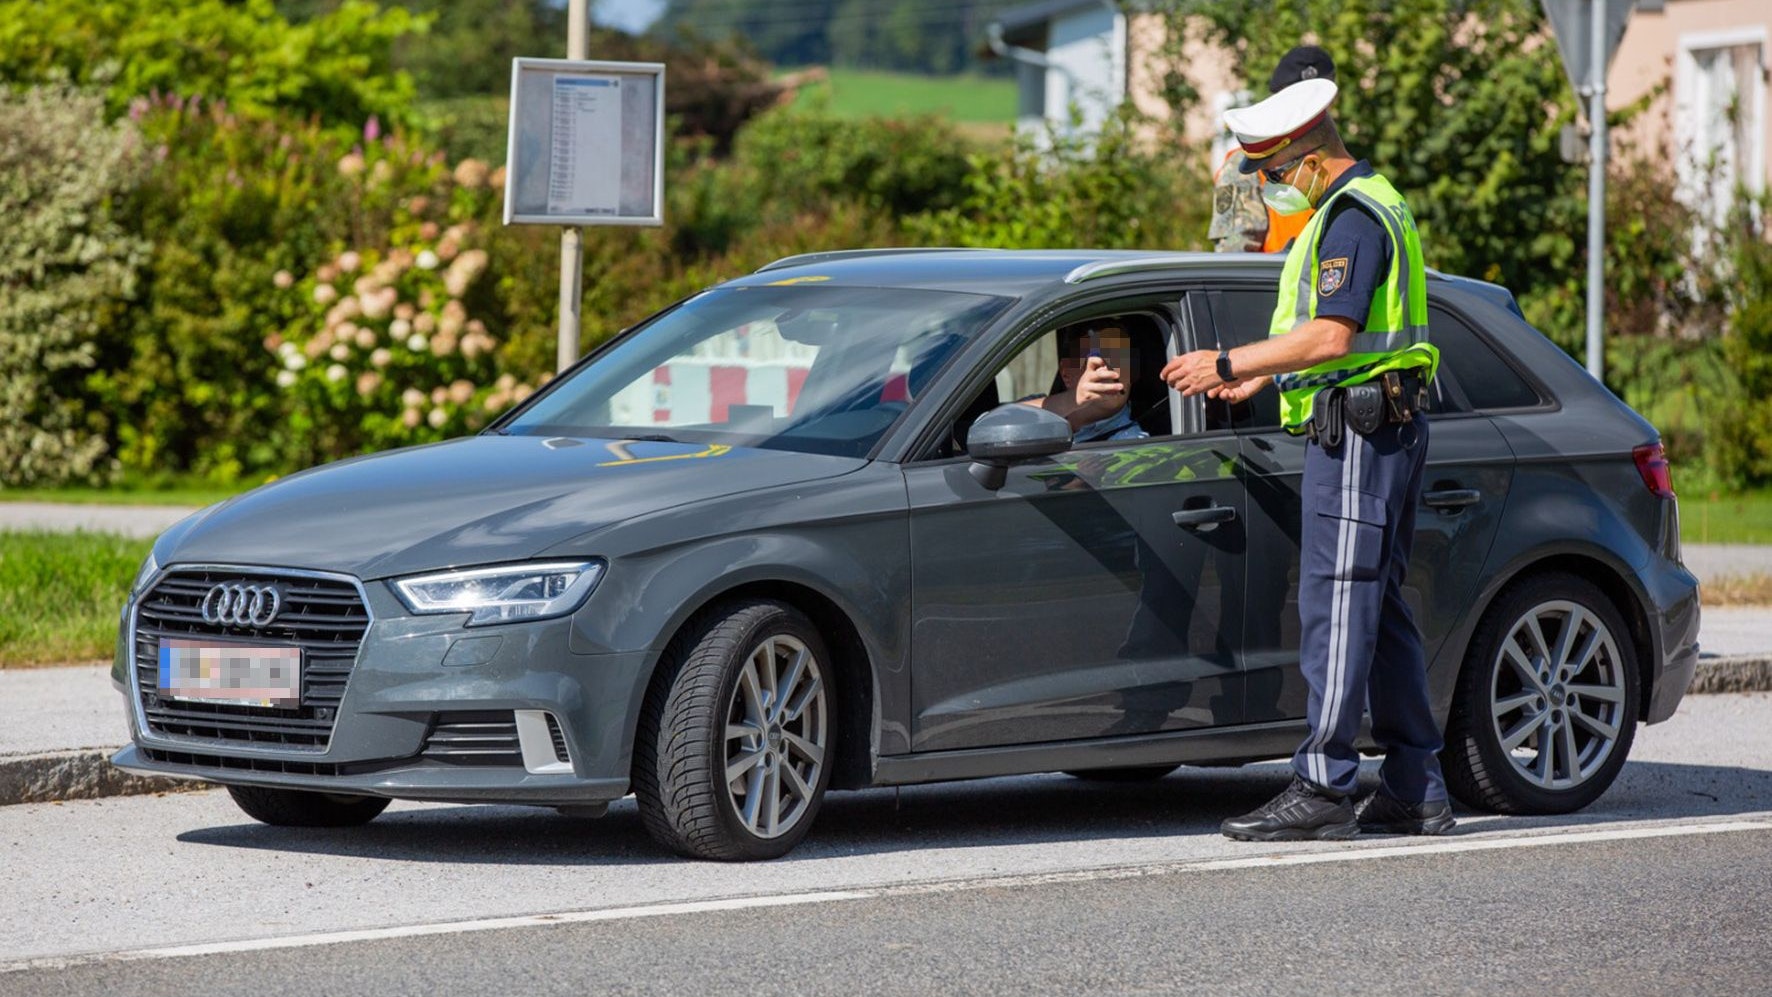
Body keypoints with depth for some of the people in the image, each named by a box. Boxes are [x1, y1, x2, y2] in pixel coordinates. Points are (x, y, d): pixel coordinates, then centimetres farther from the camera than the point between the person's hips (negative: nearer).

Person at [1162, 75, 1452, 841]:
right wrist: (1259, 375, 24)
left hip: (1357, 430, -11)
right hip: (1381, 428, 11)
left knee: (1337, 604, -11)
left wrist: (1227, 364, -16)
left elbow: (1331, 335, -22)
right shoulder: (1369, 206, 20)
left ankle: (1322, 790, -13)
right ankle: (1415, 790, 12)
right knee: (1380, 609, 11)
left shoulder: (1353, 217, -14)